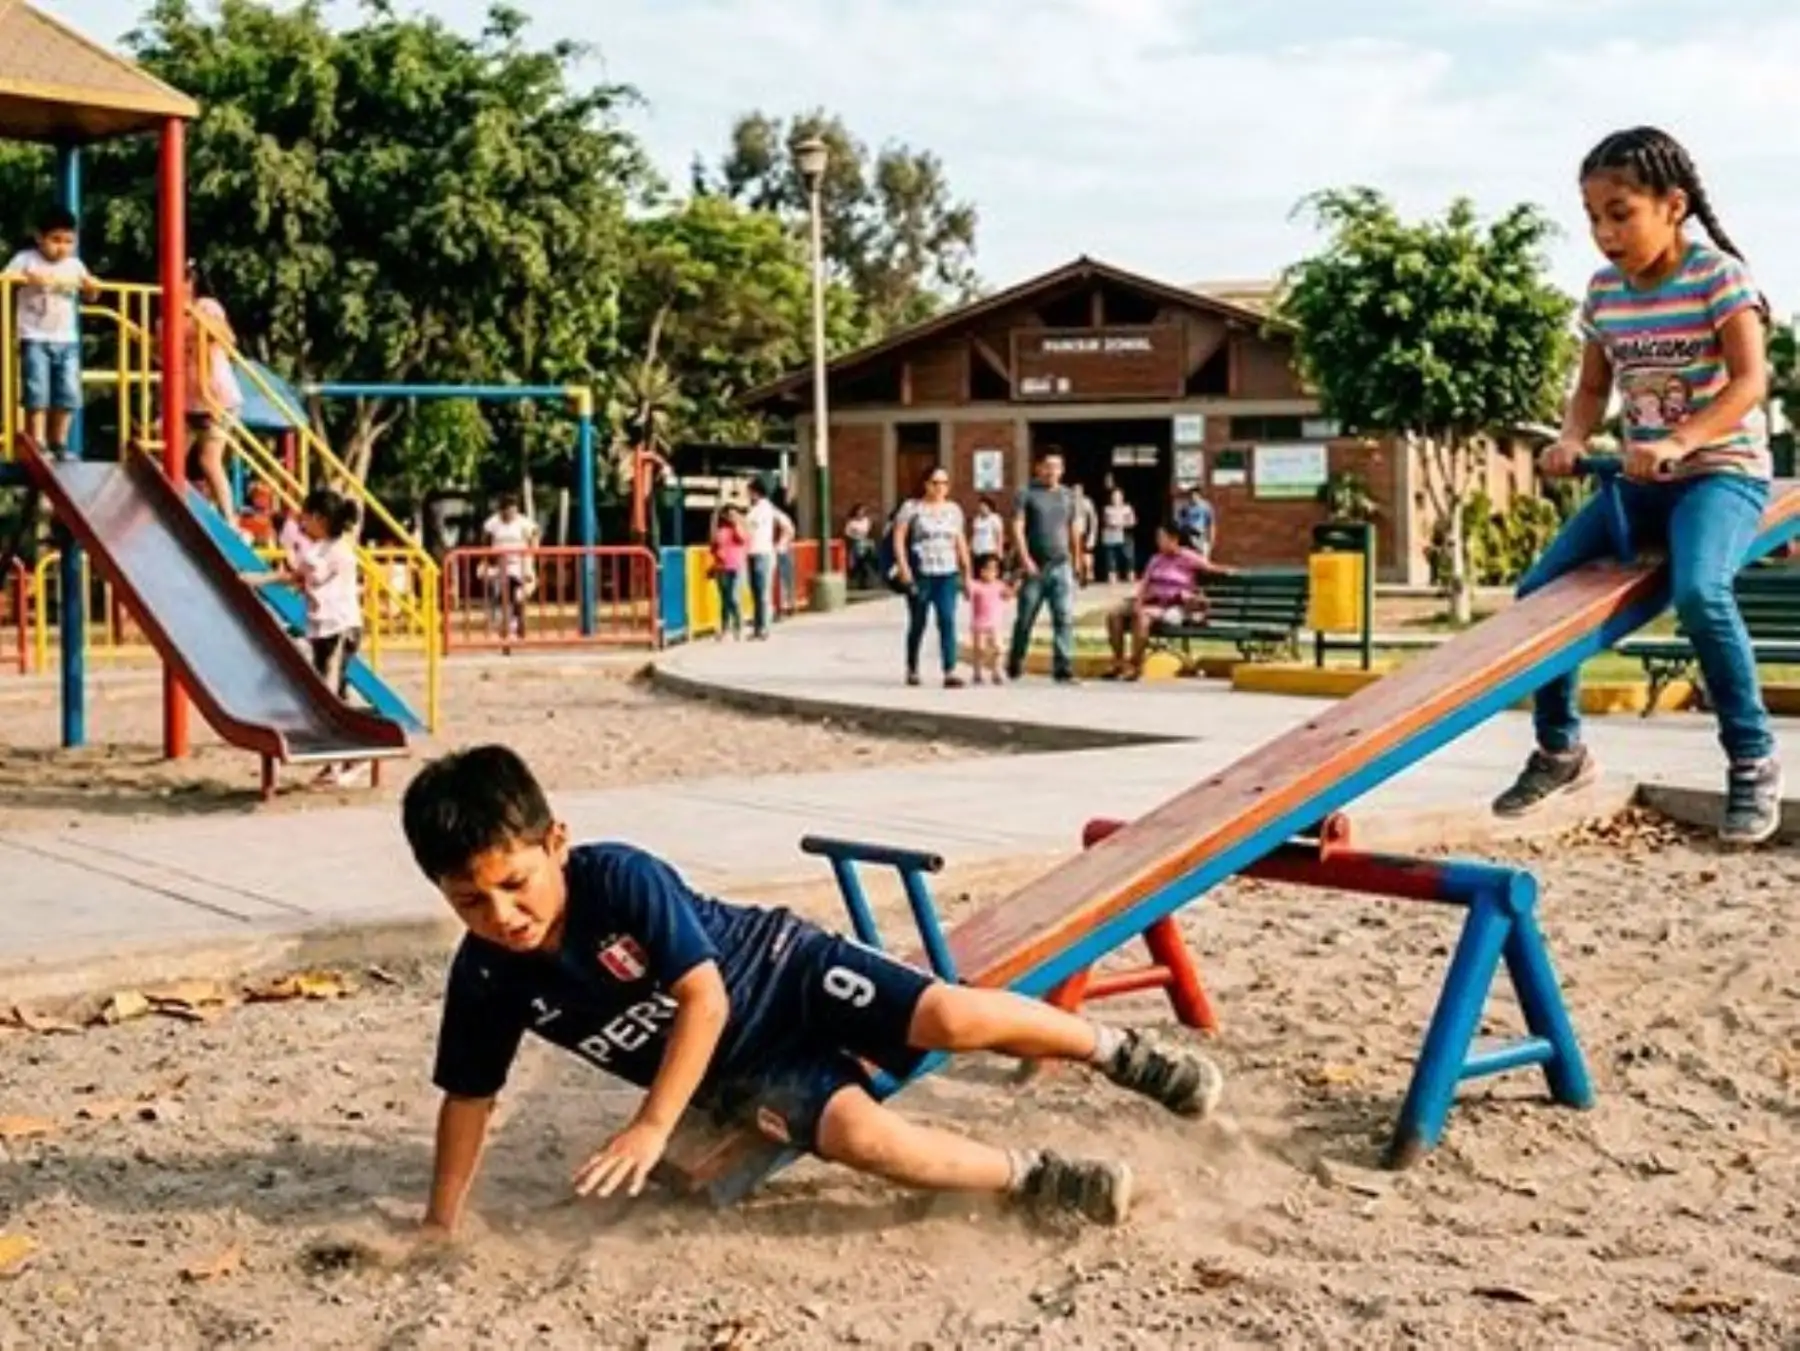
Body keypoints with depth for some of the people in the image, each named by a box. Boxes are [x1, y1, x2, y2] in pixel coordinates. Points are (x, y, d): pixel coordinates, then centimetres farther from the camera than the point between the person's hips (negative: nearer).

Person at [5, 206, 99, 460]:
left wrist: (92, 286, -4)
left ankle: (59, 443, 13)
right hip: (35, 339, -4)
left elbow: (90, 296, 18)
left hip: (67, 340, 4)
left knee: (69, 393, 2)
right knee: (38, 392, -10)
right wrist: (29, 278, -26)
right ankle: (37, 445, -5)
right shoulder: (26, 258, -2)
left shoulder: (75, 264, 9)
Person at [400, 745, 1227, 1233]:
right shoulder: (487, 978, -16)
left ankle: (1115, 1051, 7)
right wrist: (440, 1224, 1)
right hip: (736, 1070, 3)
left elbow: (704, 997, -27)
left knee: (953, 1018, -19)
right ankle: (1034, 1178, -4)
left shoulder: (620, 878, -29)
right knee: (858, 1135, -23)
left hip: (779, 970, -3)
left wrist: (652, 1125, -30)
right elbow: (469, 1095, -2)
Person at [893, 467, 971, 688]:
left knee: (947, 621, -11)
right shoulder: (912, 508, 0)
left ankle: (950, 672, -15)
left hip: (947, 574, 3)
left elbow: (960, 542, 17)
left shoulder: (954, 510, 14)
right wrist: (903, 566, -15)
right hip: (920, 574, -3)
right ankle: (912, 669, 24)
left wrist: (966, 571, 14)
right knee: (918, 623, 7)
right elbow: (898, 537, -5)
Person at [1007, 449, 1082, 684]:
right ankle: (1015, 665, 25)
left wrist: (1076, 560, 18)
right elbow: (1018, 528, -8)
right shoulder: (1027, 495, -1)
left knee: (1064, 618, -8)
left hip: (1061, 566, 3)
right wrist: (1025, 559, -18)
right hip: (1034, 567, -3)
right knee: (1025, 620, 7)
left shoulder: (1067, 496, 12)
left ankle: (1064, 670, -9)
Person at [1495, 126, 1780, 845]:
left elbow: (1750, 381, -21)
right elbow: (1593, 387, 12)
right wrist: (1573, 438, -10)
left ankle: (1752, 759, -15)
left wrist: (1677, 442, -36)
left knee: (1698, 589, -34)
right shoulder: (1604, 291, 4)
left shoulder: (1718, 274, -13)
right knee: (1539, 589, -4)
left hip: (1723, 469, -6)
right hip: (1642, 480, 7)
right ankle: (1561, 749, 16)